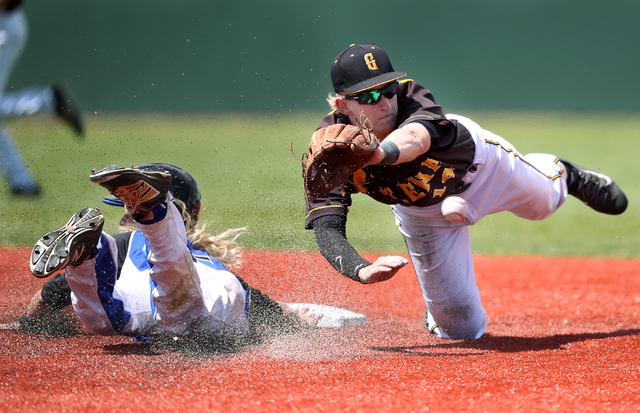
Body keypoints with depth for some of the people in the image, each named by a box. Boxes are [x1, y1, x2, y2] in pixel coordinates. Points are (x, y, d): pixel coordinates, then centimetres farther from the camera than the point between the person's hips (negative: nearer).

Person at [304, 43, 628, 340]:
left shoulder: (412, 98, -42)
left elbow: (416, 135, -66)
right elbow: (327, 229, -45)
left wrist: (378, 153, -90)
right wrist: (361, 270, -67)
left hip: (476, 163, -1)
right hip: (424, 214, 1)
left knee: (544, 200, 28)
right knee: (461, 329, 6)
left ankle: (564, 175, 65)